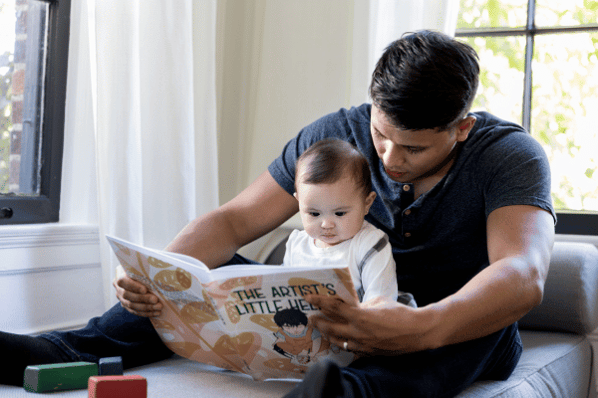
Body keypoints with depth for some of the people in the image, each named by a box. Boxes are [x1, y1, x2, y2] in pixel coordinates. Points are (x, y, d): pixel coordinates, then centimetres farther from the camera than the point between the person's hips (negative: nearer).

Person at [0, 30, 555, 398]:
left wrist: (422, 328, -57)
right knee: (217, 278, -13)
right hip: (358, 314, 3)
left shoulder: (510, 156, -18)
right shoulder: (337, 136, -8)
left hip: (461, 333, -3)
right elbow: (233, 221, -10)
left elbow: (523, 276, -36)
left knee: (489, 310, -39)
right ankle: (65, 351, -27)